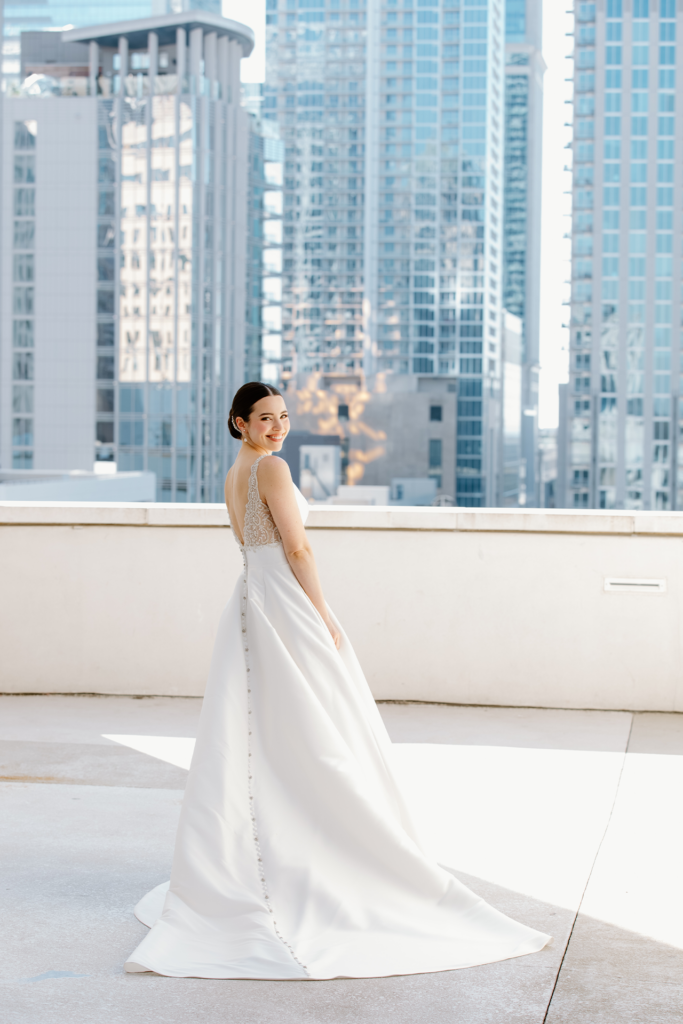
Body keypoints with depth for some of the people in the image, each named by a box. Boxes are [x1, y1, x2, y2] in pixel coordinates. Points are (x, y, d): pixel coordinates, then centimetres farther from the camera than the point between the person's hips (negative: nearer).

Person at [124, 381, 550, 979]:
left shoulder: (233, 476, 18)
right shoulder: (271, 467, -11)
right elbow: (296, 548, -15)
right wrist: (325, 616, -12)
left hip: (248, 604, 9)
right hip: (286, 602, -9)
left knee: (247, 743, 8)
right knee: (322, 738, -2)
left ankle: (229, 869, 10)